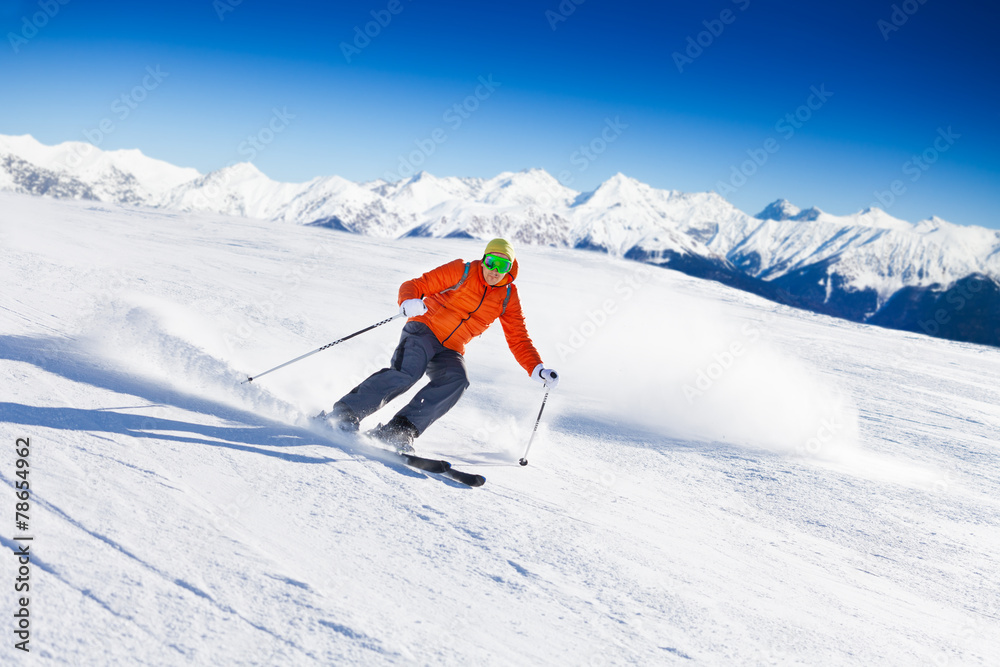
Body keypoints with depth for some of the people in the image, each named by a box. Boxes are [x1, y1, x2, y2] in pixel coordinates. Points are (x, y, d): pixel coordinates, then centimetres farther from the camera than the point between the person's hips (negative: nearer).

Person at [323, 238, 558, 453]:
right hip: (424, 330, -4)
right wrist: (409, 302, -30)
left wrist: (538, 370, -7)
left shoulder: (508, 297, 6)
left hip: (449, 351, 4)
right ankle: (344, 413, -21)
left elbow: (519, 340, 8)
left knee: (457, 380, -29)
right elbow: (414, 286, -6)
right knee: (407, 372, -32)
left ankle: (398, 430, -32)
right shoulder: (462, 271, -5)